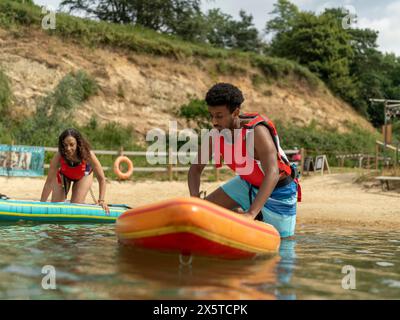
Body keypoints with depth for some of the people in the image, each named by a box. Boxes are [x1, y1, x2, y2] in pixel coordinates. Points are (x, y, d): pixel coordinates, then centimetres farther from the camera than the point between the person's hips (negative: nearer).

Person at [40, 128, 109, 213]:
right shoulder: (58, 157, -39)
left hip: (83, 175, 0)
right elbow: (49, 182, -32)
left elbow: (101, 179, -30)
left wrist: (101, 200, -34)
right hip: (63, 175, 1)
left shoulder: (88, 155, -41)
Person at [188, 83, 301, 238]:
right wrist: (195, 199, -30)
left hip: (277, 191, -5)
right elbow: (195, 169, -10)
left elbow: (272, 174, -45)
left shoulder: (257, 131, -36)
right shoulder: (216, 134, -17)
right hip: (247, 185, 5)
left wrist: (251, 213, -55)